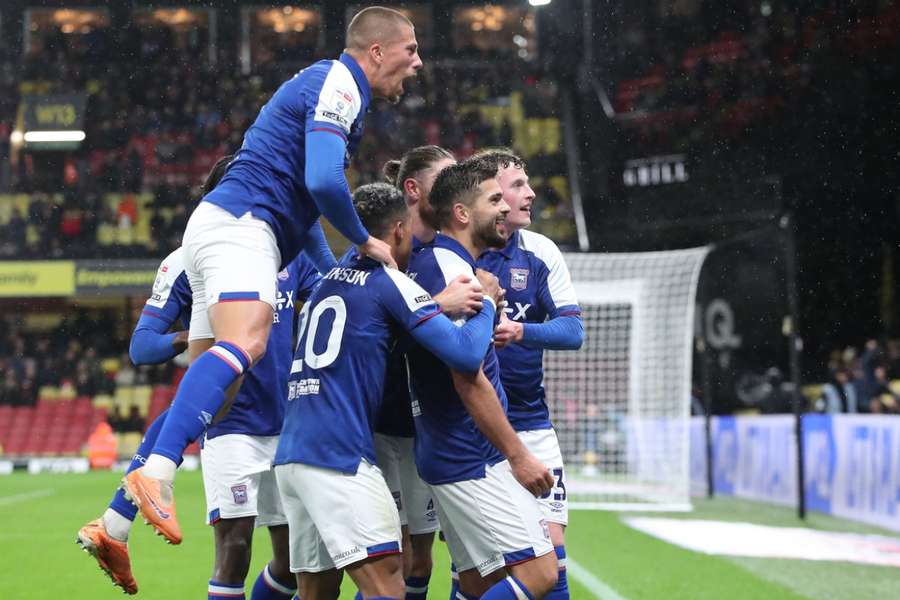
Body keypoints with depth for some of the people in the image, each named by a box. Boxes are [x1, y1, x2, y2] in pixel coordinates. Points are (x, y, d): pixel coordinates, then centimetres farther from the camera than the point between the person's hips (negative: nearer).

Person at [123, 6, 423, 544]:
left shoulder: (332, 85, 27)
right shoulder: (338, 85, -6)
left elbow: (309, 189, 34)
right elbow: (324, 181, -22)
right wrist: (365, 243, -8)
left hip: (222, 224, 11)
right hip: (240, 224, -11)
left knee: (205, 387, 8)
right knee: (245, 345, -32)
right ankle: (156, 475, -51)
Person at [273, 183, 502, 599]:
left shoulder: (331, 278, 20)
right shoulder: (391, 283, -2)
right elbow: (466, 354, -10)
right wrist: (487, 302, 7)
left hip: (290, 455, 8)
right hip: (337, 455, -8)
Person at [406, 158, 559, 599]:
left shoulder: (427, 260, 13)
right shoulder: (450, 267, -16)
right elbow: (468, 380, -19)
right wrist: (518, 456, -15)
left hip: (450, 458, 10)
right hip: (474, 460, -10)